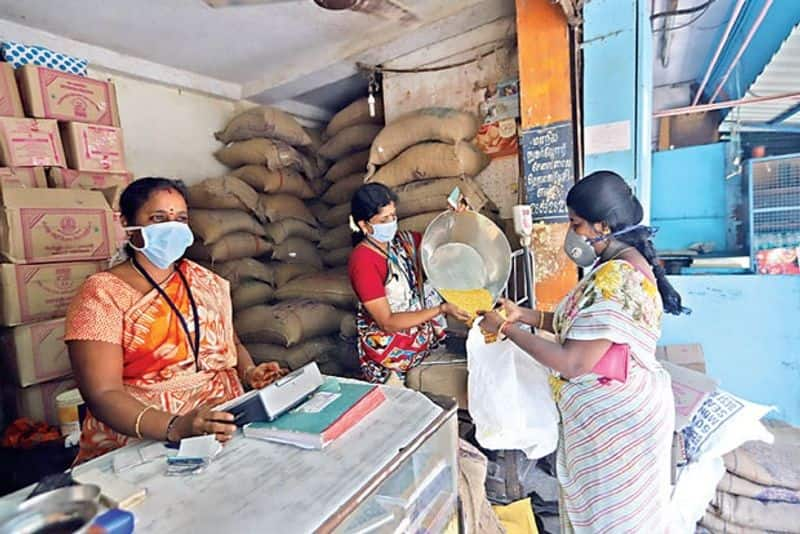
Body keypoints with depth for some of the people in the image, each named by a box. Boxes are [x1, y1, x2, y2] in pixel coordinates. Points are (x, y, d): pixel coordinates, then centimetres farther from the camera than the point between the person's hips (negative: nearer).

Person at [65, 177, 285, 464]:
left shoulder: (205, 281, 9)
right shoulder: (101, 296, -5)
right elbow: (102, 394, -12)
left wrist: (250, 373, -4)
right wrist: (175, 427, -27)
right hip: (139, 444, -4)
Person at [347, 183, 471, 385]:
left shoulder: (402, 240, -2)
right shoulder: (363, 261, -22)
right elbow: (387, 323, -23)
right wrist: (442, 310, -28)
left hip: (422, 325, 8)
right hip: (389, 343, -8)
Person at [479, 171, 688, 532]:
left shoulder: (617, 279, -29)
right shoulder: (620, 264, 3)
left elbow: (573, 363, -30)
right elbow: (584, 327, 9)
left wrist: (506, 329, -22)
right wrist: (523, 315, 0)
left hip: (615, 418, -9)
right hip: (607, 411, 9)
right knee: (597, 503, 26)